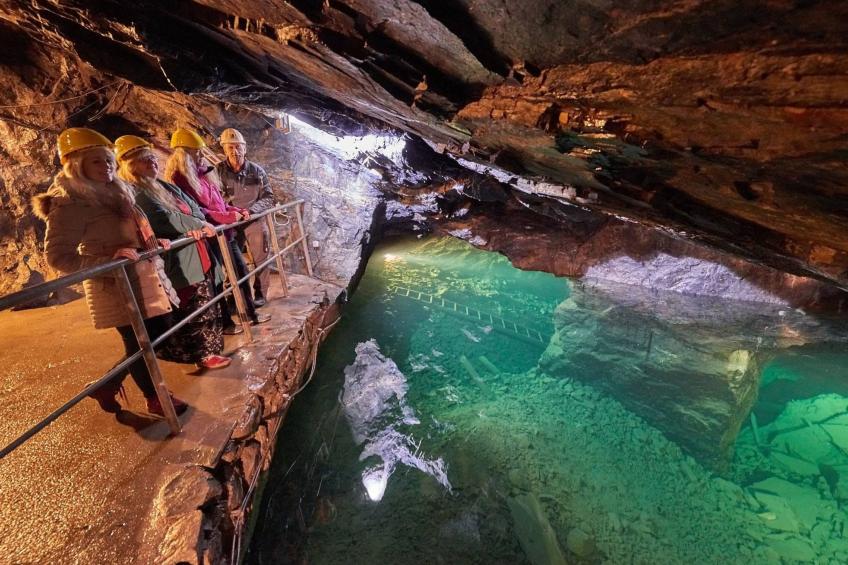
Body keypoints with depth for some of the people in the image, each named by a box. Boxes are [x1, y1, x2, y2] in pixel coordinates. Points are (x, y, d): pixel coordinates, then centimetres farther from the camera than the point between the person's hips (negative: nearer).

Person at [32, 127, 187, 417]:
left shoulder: (113, 191, 14)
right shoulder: (70, 204, -13)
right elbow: (57, 256, -18)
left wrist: (154, 242, 11)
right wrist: (109, 261, -27)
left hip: (145, 277, 9)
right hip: (118, 286, -9)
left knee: (160, 331, 17)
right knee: (139, 345, 4)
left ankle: (108, 386, 35)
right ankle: (155, 399, 27)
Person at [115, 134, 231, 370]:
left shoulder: (166, 187, 18)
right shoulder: (133, 193, -9)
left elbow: (194, 208, 12)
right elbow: (162, 219, -21)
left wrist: (196, 226, -7)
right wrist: (196, 225, -14)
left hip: (199, 257, 9)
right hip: (178, 263, -8)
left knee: (207, 305, 14)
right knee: (190, 309, -2)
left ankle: (208, 347, 28)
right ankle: (201, 353, 11)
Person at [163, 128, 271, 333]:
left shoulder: (201, 172, 15)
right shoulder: (179, 178, -12)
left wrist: (236, 210, 5)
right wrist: (226, 217, -22)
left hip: (225, 232, 9)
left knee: (241, 270, 13)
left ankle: (251, 313, 25)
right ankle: (225, 323, 17)